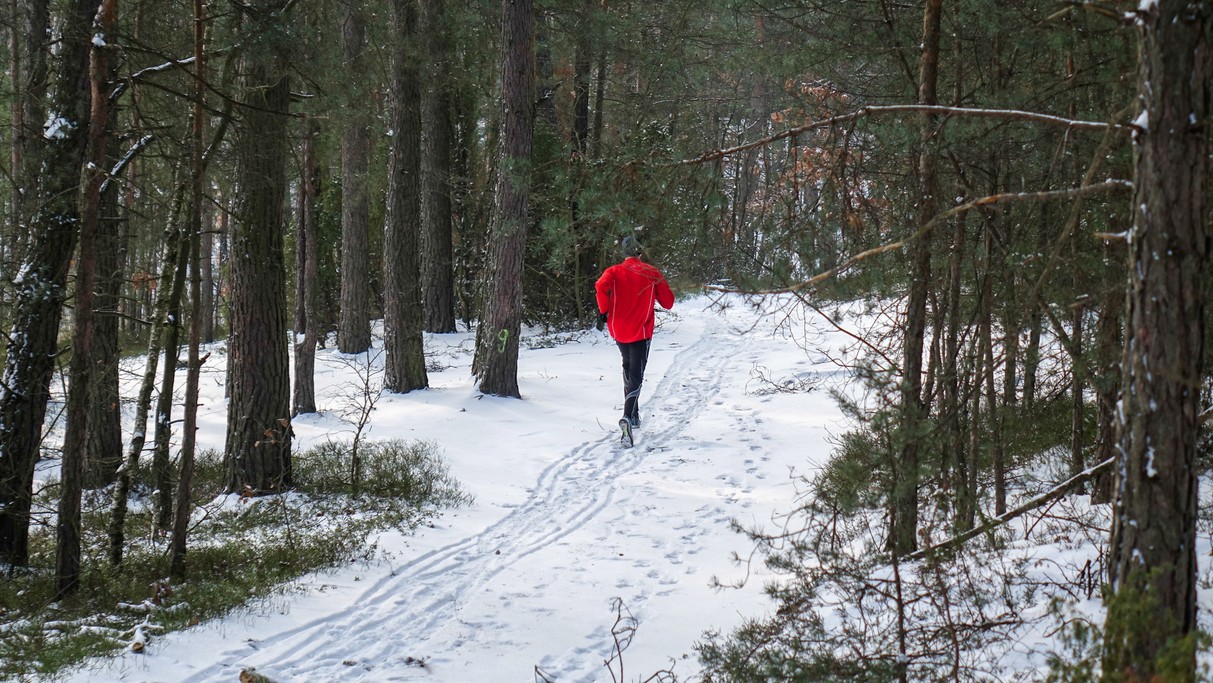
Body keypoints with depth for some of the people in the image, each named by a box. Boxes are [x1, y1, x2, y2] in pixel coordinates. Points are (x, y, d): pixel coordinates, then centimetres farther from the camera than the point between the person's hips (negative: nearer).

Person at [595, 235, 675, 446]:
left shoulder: (614, 271, -2)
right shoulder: (652, 273, -2)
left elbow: (601, 287, -22)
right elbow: (668, 302, 1)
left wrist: (604, 311, -8)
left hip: (619, 330, 2)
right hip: (641, 332, -2)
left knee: (628, 368, 25)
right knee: (636, 375, -4)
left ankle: (633, 414, 28)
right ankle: (628, 417, -28)